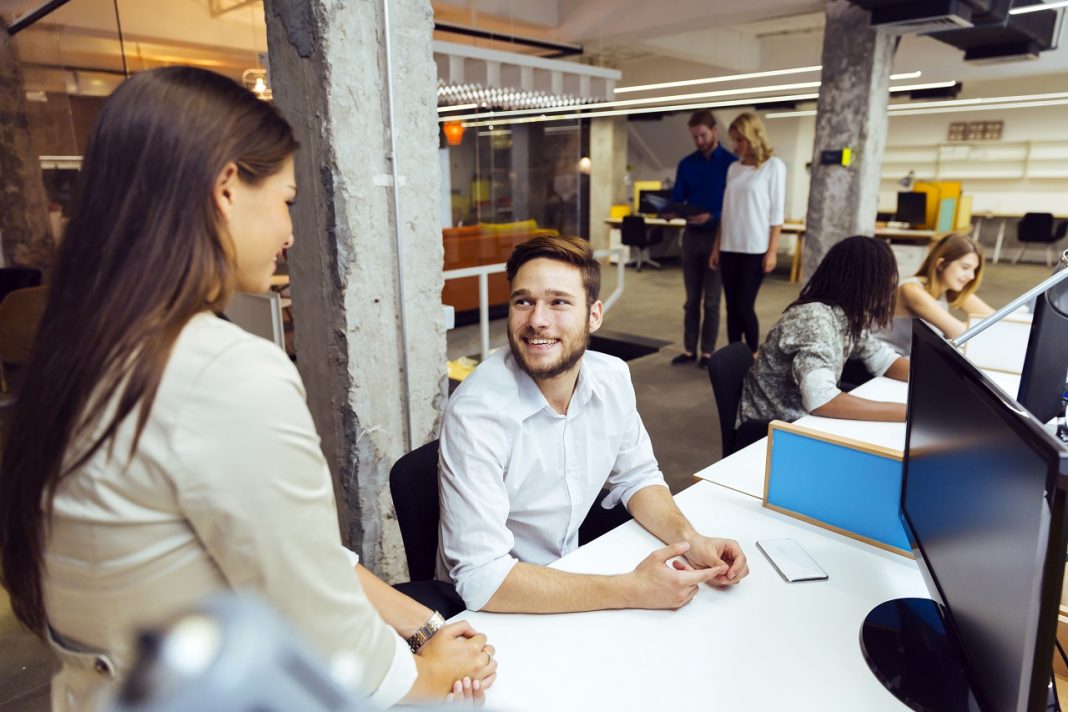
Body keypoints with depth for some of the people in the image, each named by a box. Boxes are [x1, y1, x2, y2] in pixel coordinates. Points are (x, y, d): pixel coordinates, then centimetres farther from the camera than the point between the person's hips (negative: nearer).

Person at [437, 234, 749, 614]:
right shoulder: (475, 413, -27)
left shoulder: (612, 377, -8)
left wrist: (690, 539, -12)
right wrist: (632, 592, -29)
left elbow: (636, 477, 6)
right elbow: (481, 578, -29)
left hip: (569, 574, 6)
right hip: (489, 609, -5)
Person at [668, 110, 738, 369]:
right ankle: (689, 349, 16)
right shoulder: (686, 164, 8)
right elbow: (677, 198, 6)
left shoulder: (731, 163, -5)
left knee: (711, 300, 2)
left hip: (717, 236, -4)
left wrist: (711, 216, -24)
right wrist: (670, 211, -16)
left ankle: (707, 352, 10)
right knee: (692, 298, 9)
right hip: (691, 235, 4)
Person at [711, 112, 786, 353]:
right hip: (730, 247, 5)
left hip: (755, 249, -5)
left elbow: (776, 213, -5)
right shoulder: (734, 168, 12)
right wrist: (716, 247, 9)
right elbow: (726, 211, 14)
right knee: (732, 307, 5)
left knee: (744, 306, -6)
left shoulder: (773, 166, -2)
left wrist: (772, 251, -11)